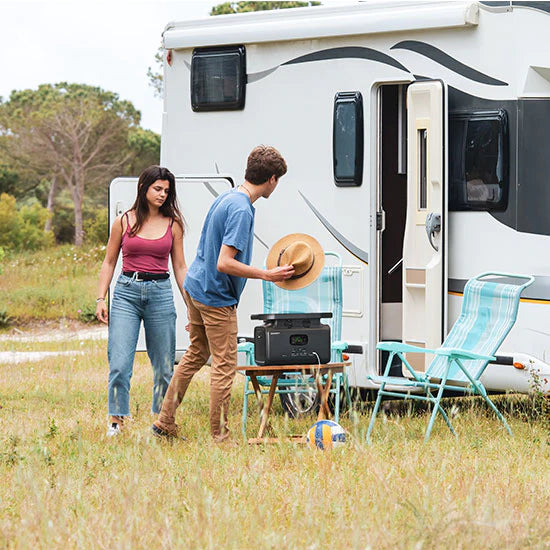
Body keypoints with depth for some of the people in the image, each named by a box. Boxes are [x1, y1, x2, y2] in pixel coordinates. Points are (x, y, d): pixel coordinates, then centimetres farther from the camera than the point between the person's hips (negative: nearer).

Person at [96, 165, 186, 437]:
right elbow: (109, 263, 9)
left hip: (160, 293, 1)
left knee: (164, 364, 4)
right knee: (119, 363, -10)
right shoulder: (124, 221, 5)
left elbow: (180, 267, 11)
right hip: (126, 293, -1)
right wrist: (101, 299, 1)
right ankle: (116, 420, 0)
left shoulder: (173, 224, 8)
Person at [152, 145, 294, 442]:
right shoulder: (241, 209, -23)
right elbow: (225, 263, -28)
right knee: (224, 366, -1)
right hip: (217, 297, -10)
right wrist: (268, 275, -22)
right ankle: (219, 437, 4)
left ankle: (165, 422, 25)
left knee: (195, 355, 20)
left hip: (195, 287, 10)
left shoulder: (226, 197, 7)